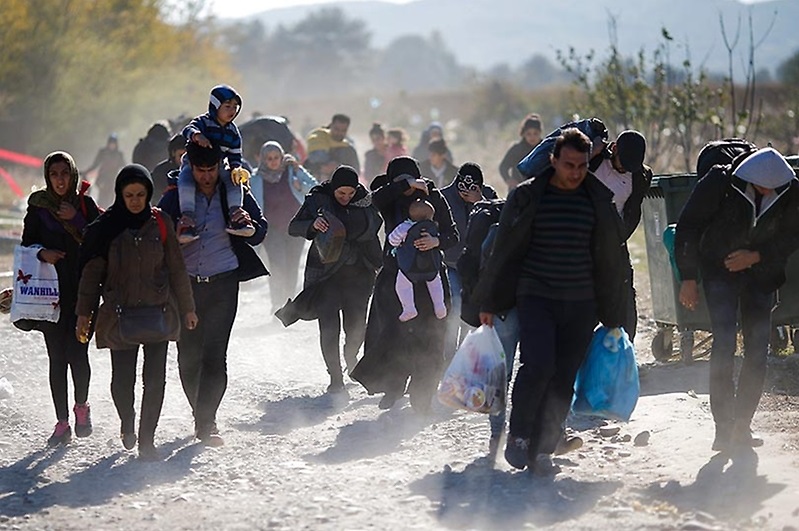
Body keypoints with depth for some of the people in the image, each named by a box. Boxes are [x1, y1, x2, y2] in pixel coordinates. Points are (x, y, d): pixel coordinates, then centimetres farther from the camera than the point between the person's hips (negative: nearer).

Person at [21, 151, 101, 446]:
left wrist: (75, 220, -13)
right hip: (50, 291, 1)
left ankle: (82, 406, 19)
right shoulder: (38, 206, 5)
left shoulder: (85, 205, 3)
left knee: (78, 353, -8)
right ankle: (62, 423, 8)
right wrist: (42, 253, -14)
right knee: (57, 358, 1)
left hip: (82, 290, -1)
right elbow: (26, 245, 7)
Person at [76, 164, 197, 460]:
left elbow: (176, 268, 8)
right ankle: (127, 423, 31)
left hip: (158, 312, 1)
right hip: (120, 314, -1)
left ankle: (146, 439, 5)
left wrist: (187, 308, 10)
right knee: (122, 378, 2)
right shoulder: (106, 227, -1)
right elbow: (92, 271, 2)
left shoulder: (159, 224, 2)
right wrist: (83, 314, 0)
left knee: (155, 378, -4)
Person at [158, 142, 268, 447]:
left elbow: (259, 235, 8)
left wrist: (249, 223, -15)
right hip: (186, 284, 2)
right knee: (188, 355, 5)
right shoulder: (176, 197, 4)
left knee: (214, 354, -11)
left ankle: (205, 421, -10)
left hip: (223, 284, -2)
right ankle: (202, 416, 22)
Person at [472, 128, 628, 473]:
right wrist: (489, 303, 6)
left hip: (581, 304, 3)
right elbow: (505, 251, 5)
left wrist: (612, 314, 13)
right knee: (538, 365, -20)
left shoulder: (599, 201, 6)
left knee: (563, 378, -1)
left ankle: (541, 449, 9)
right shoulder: (527, 197, -1)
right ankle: (518, 435, 0)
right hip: (535, 298, -3)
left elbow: (610, 259, 13)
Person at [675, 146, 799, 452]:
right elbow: (688, 228, -10)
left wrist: (756, 256, -14)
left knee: (757, 351, -1)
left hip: (761, 274, 3)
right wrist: (688, 278, -11)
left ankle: (742, 426, 10)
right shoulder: (718, 183, -20)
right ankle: (723, 428, -14)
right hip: (720, 272, -3)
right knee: (724, 343, -16)